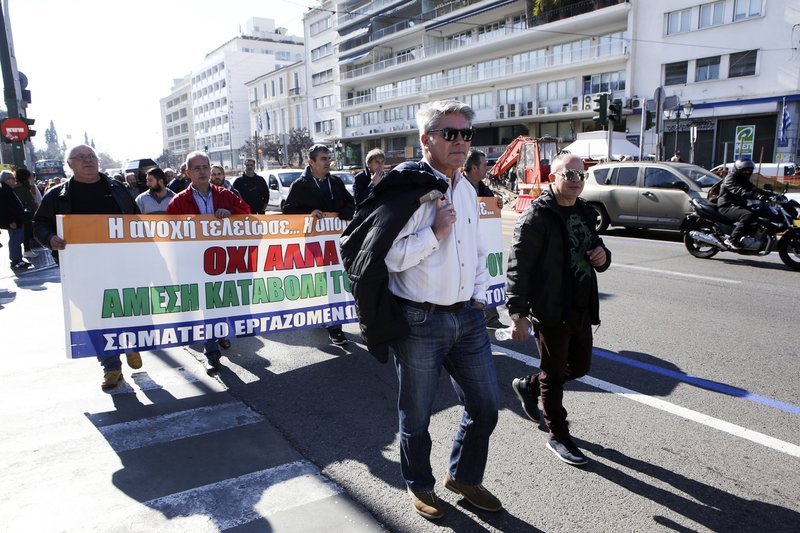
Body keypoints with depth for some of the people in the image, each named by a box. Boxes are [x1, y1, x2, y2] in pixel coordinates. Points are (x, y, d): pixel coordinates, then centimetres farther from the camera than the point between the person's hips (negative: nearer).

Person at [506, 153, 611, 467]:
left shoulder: (584, 212, 12)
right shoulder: (537, 216, -14)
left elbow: (594, 247, 24)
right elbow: (519, 267, -19)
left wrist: (602, 255, -1)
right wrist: (519, 314, -23)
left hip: (581, 308, 8)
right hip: (551, 311, -8)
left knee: (580, 366, 18)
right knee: (554, 374, 6)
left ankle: (528, 385, 41)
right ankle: (558, 436, 23)